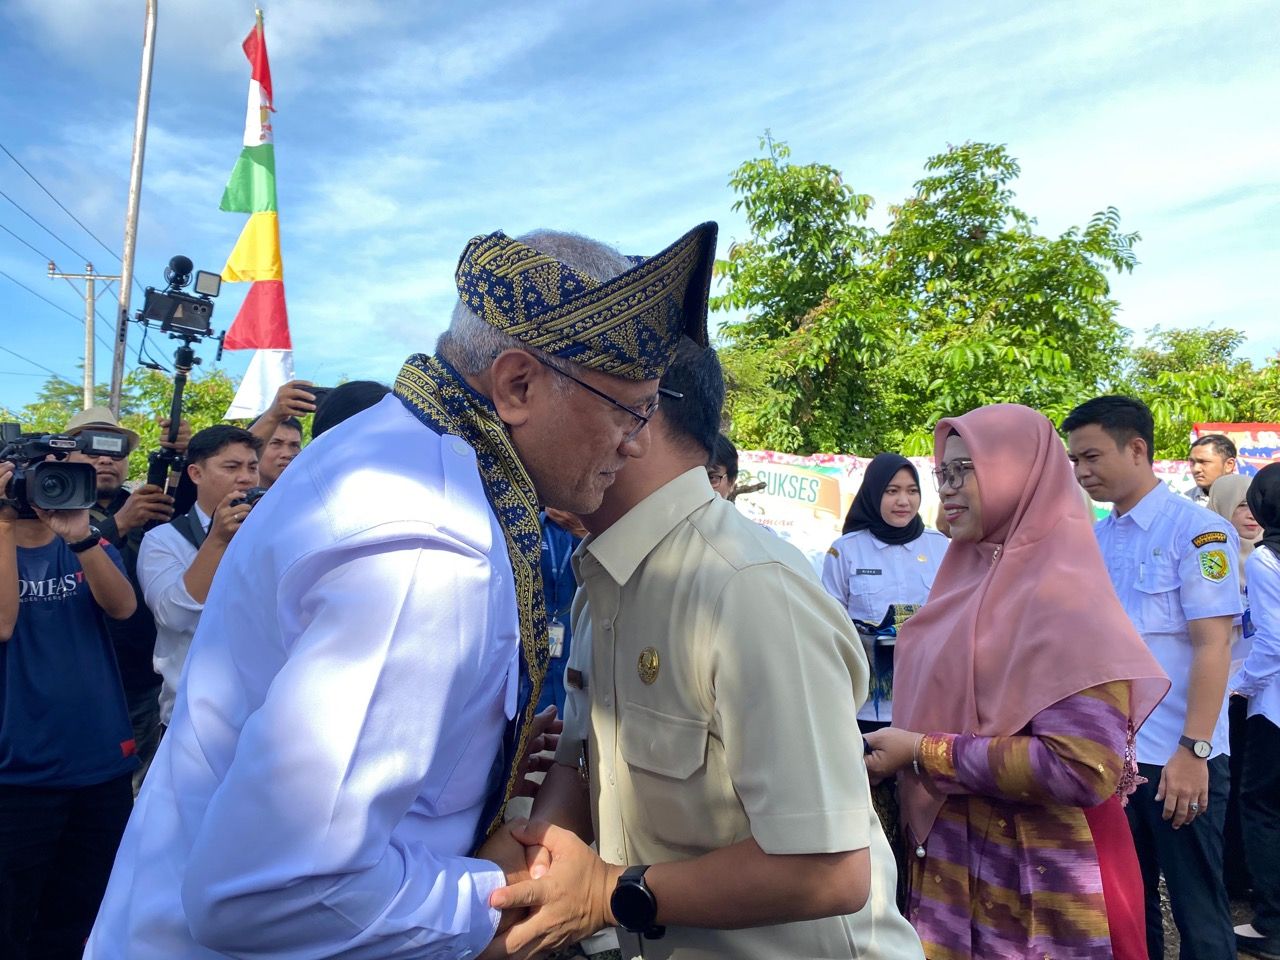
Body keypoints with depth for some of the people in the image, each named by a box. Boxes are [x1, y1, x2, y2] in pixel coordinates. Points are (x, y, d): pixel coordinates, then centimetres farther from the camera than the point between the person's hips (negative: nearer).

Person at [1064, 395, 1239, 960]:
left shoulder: (1197, 531, -9)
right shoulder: (1093, 541, 8)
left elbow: (1213, 645, -14)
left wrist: (1193, 751, -19)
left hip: (1180, 760, -6)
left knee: (1197, 911, 7)